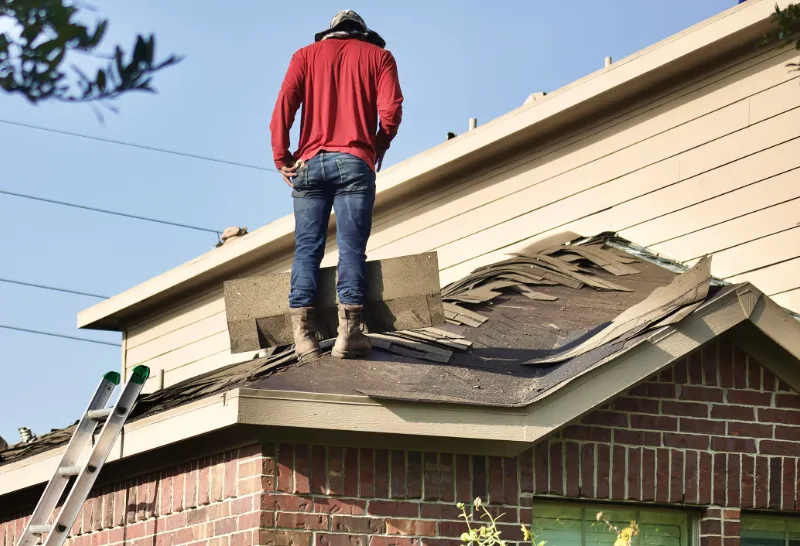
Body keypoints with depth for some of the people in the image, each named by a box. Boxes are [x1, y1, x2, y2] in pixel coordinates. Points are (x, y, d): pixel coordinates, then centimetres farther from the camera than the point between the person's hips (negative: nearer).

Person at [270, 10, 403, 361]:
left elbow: (283, 106, 2)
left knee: (306, 248, 0)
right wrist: (377, 150, 14)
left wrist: (282, 158, 6)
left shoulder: (307, 55, 17)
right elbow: (391, 110, -1)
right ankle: (349, 332, -15)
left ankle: (304, 335, -10)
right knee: (352, 248, -5)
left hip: (310, 163, 2)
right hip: (355, 162, -1)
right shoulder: (378, 55, 14)